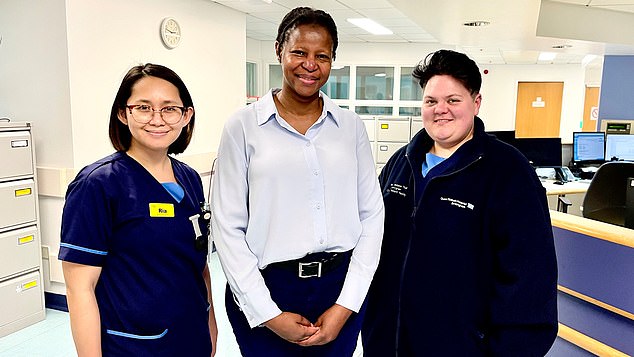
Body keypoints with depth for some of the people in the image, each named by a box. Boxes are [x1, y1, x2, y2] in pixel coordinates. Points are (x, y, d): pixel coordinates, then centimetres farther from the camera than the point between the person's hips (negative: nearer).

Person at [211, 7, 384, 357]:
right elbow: (228, 226, -6)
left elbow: (371, 215, 1)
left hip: (342, 289, 2)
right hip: (266, 290, -2)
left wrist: (347, 304, -6)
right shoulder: (244, 125, -4)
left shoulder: (351, 126, 2)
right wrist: (269, 315, -9)